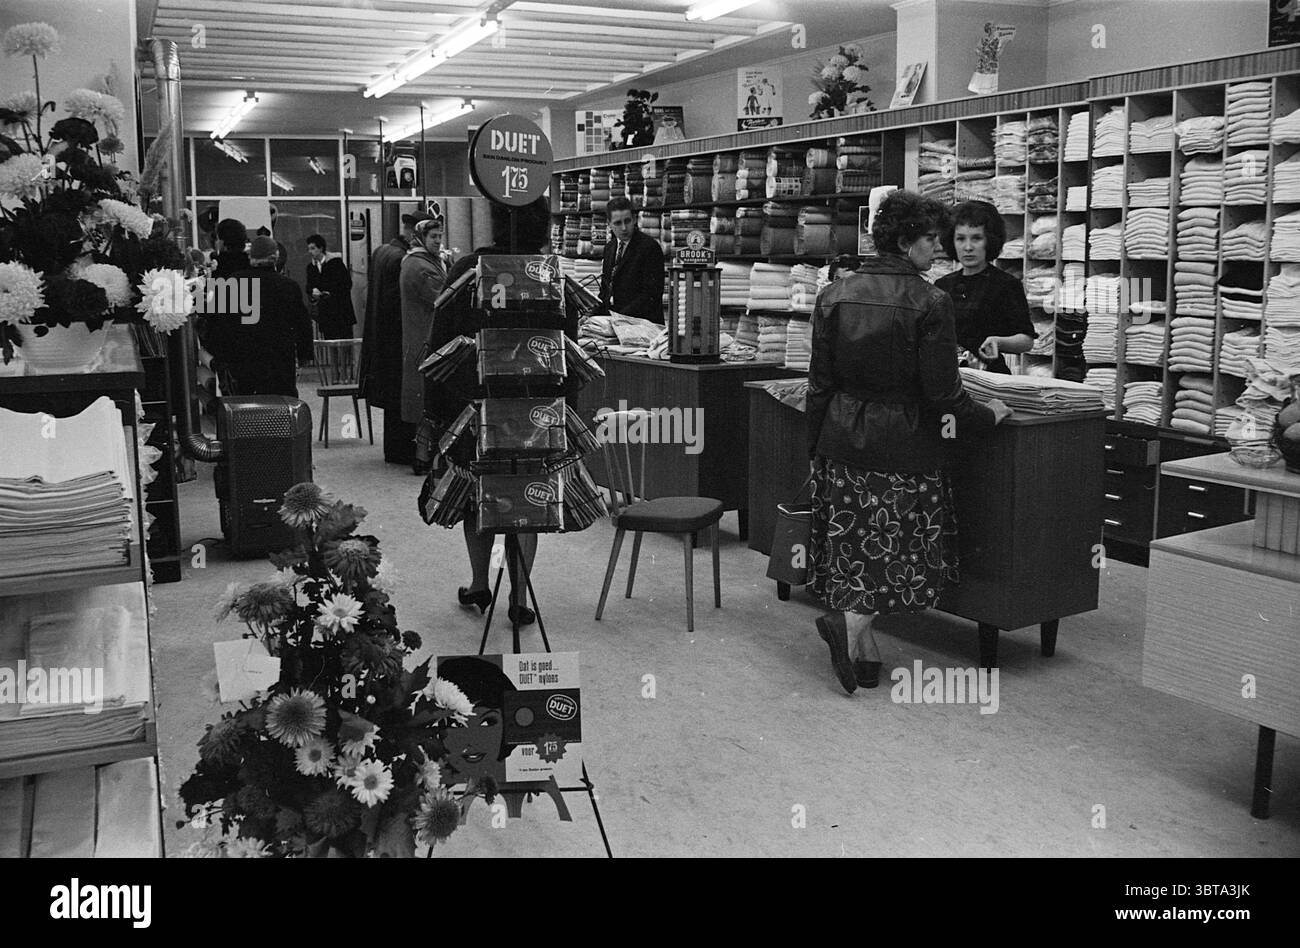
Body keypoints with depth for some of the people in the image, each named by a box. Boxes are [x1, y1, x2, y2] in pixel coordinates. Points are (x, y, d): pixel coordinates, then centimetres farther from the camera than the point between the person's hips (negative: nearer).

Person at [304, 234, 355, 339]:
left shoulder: (336, 262, -7)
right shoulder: (311, 267, 11)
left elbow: (347, 284, -8)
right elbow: (309, 287, 12)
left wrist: (330, 293, -14)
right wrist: (313, 291, -12)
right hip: (324, 312, 5)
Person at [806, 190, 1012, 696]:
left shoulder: (833, 295, 2)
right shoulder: (930, 302, -12)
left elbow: (820, 382, 4)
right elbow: (943, 393, -11)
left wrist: (816, 448, 12)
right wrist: (987, 414, 7)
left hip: (841, 438, 5)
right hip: (903, 444, -5)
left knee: (855, 552, 13)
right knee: (903, 553, 10)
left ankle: (866, 654, 20)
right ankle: (848, 623, -8)